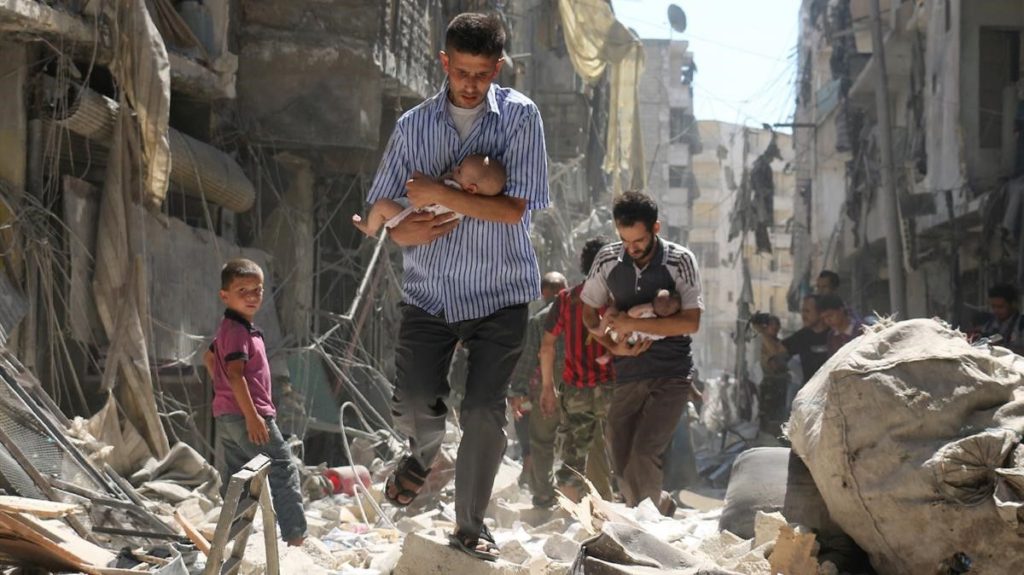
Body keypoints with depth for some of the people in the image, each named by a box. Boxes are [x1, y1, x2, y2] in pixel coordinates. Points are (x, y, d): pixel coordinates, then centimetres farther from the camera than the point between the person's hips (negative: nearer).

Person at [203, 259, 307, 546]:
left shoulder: (228, 329, 15)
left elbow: (209, 357, 30)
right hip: (246, 414, -10)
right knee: (283, 471, -5)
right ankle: (295, 536, -5)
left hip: (227, 416, 10)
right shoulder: (238, 331, -17)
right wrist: (252, 416, -27)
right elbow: (235, 373, -25)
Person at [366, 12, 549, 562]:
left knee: (484, 413, -3)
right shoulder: (413, 125, 2)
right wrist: (403, 230, -13)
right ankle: (424, 453, 29)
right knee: (413, 403, -7)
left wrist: (439, 195, -19)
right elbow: (382, 206, 9)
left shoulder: (519, 117, -7)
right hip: (428, 290, 2)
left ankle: (470, 526, 14)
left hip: (499, 294, -2)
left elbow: (515, 208, -16)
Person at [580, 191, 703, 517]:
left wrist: (634, 324, -19)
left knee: (643, 455, -20)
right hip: (627, 375, 4)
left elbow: (691, 322, -16)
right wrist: (613, 346, -5)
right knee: (622, 466, 4)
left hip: (671, 376, -4)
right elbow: (589, 312, 13)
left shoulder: (680, 261, -8)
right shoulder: (608, 260, 1)